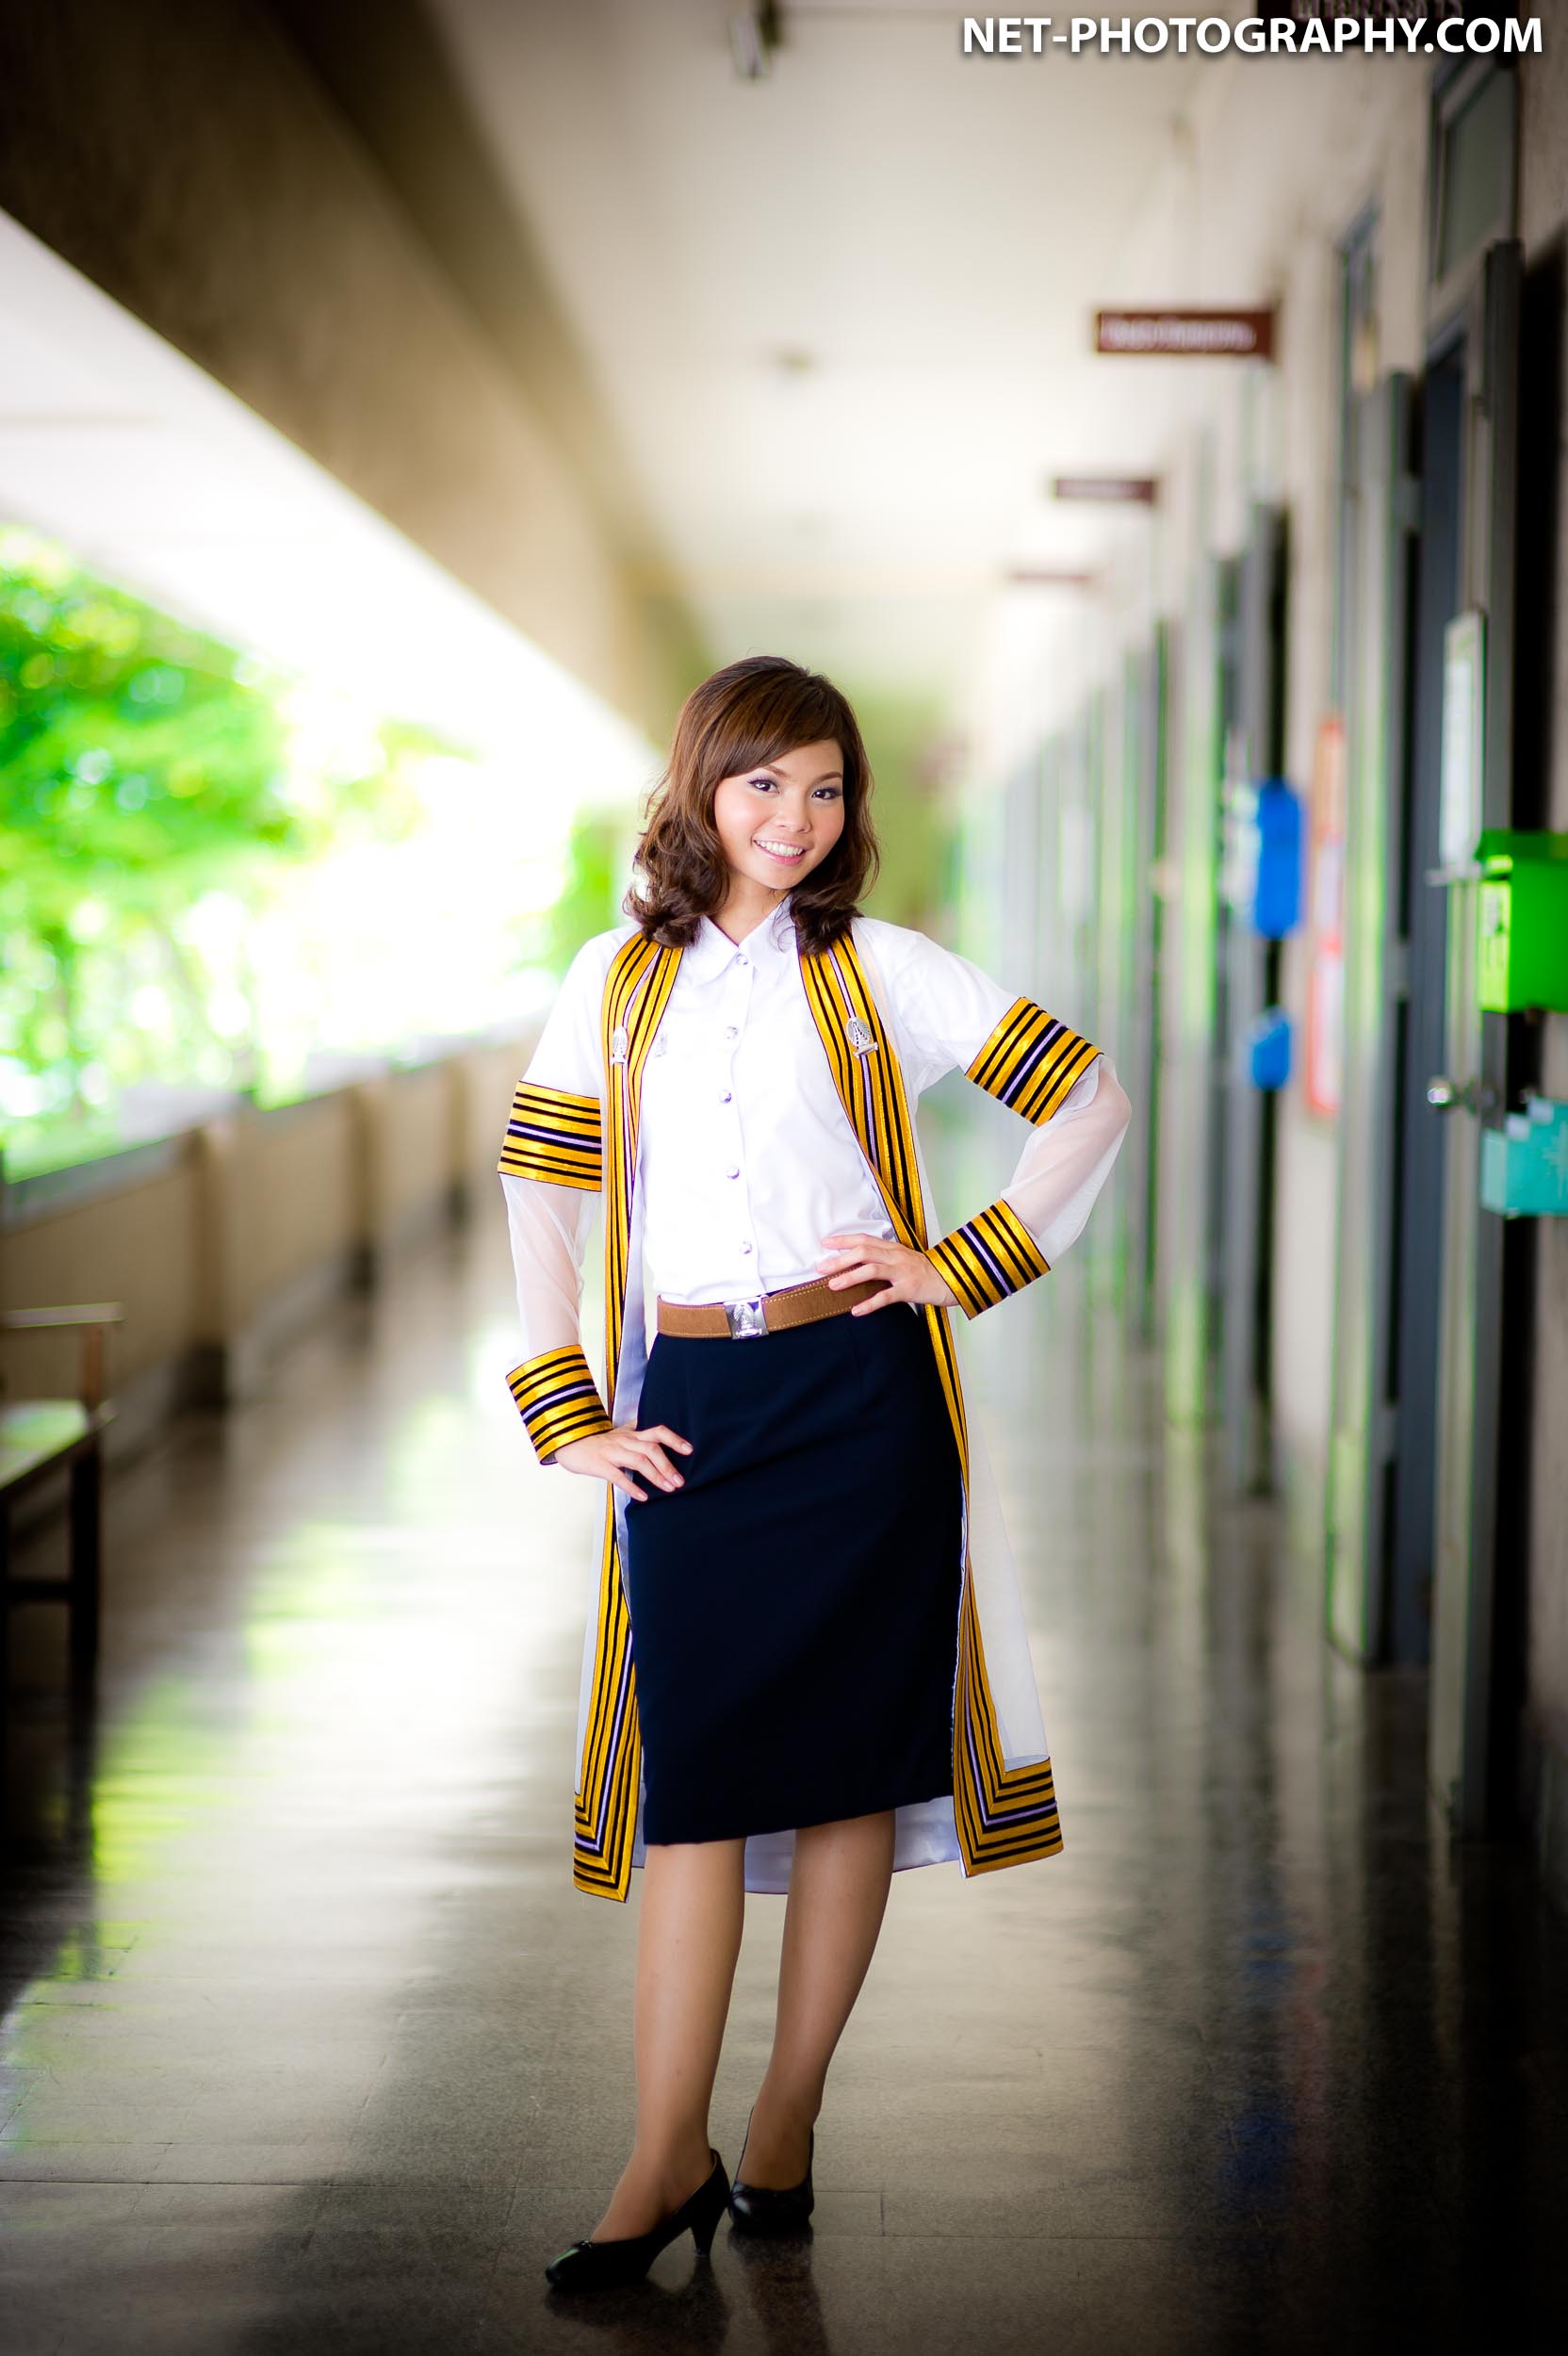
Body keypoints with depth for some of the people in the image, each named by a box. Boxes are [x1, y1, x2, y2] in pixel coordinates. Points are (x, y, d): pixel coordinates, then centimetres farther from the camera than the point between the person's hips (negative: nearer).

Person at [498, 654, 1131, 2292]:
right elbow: (538, 1200, 9)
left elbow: (1091, 1103, 3)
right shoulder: (617, 980, 8)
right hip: (687, 1410, 1)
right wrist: (570, 1419, 3)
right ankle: (667, 2164, 3)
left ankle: (782, 2135, 14)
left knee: (849, 1755, 3)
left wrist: (966, 1267, -3)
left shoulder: (882, 971, 2)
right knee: (693, 1766, -2)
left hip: (858, 1398, -1)